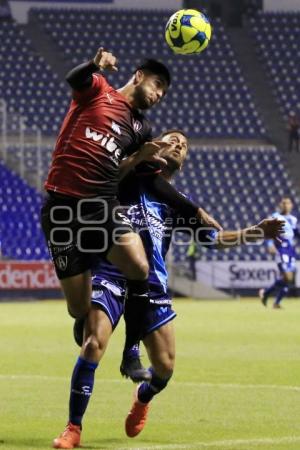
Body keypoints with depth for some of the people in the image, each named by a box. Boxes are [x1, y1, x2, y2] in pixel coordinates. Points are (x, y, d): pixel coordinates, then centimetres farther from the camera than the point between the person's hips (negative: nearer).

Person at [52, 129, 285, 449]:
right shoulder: (130, 179, 7)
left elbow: (214, 238, 21)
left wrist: (256, 233, 9)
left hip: (153, 287, 4)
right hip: (111, 278, -4)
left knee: (165, 367, 0)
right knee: (93, 344, -24)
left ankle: (142, 399, 37)